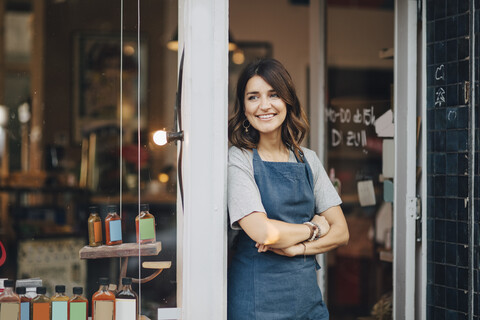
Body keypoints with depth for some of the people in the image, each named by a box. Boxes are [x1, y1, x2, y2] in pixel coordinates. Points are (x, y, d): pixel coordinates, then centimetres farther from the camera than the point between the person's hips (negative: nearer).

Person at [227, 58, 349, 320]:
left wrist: (295, 248, -11)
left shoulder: (307, 159, 8)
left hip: (307, 295, 5)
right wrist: (314, 228, -4)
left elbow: (340, 232, 6)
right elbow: (262, 232, -19)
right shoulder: (238, 159, -8)